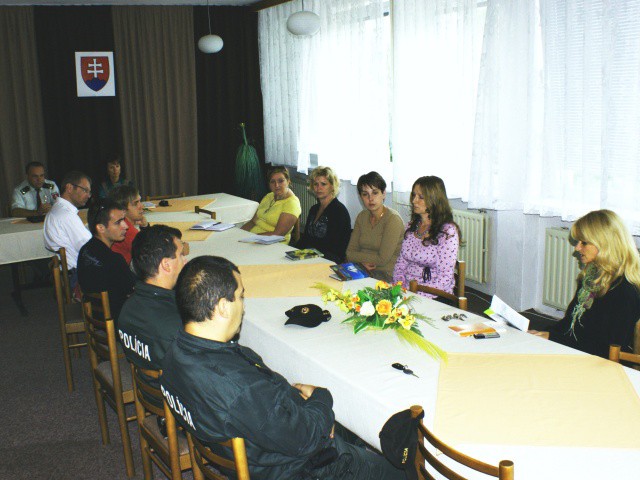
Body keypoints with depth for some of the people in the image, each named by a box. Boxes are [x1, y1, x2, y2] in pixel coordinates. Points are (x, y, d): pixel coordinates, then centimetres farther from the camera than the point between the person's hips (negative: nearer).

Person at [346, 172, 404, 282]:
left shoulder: (393, 219, -12)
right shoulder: (362, 216, 10)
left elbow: (382, 259, -16)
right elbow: (350, 252, 8)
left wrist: (358, 257, -3)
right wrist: (362, 261, -13)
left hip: (386, 275, -6)